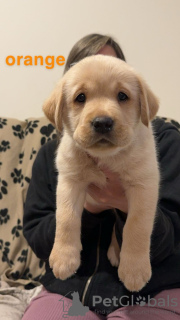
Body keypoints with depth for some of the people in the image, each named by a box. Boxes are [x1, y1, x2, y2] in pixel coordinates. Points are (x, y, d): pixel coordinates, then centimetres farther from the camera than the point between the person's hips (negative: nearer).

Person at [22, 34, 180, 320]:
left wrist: (130, 204, -28)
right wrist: (84, 208, -17)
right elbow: (36, 239, 1)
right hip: (68, 290, 2)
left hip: (150, 293, -1)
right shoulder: (51, 154, 5)